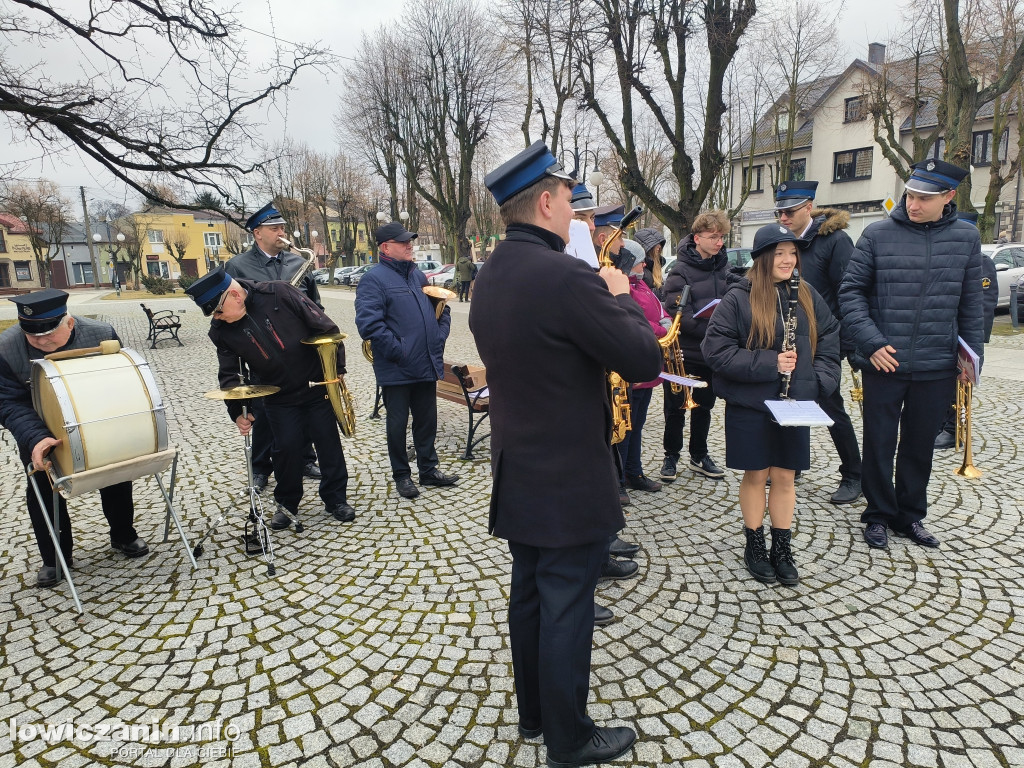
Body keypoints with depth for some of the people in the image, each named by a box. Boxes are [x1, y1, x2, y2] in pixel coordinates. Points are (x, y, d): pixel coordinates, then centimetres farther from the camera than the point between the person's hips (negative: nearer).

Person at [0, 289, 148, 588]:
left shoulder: (101, 334, -24)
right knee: (43, 491, 2)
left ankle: (124, 537, 28)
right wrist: (35, 439, -42)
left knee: (117, 478, 6)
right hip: (40, 432, 0)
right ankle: (54, 558, 20)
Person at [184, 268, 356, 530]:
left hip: (318, 385, -2)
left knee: (329, 442, 4)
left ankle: (336, 499, 20)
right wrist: (237, 412, -15)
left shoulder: (279, 294, -18)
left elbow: (326, 327, -13)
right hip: (279, 398, 2)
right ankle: (287, 503, 23)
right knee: (287, 447, 1)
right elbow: (228, 374, -3)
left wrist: (337, 369, -11)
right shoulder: (221, 330, -8)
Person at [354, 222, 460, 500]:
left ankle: (428, 469, 29)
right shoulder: (374, 279, -10)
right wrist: (398, 351, -20)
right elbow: (369, 323, -21)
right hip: (397, 370, -6)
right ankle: (401, 475, 22)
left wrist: (439, 336, 7)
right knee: (398, 423, 7)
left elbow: (442, 309, 22)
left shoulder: (417, 275, 14)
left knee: (427, 420, 15)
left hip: (427, 366, 7)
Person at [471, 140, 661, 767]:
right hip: (571, 482, -9)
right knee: (567, 610, 8)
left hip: (517, 474, 9)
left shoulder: (491, 277, 4)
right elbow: (645, 361, -19)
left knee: (529, 597, 21)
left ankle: (533, 712, 41)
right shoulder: (567, 277, -24)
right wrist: (620, 295, -4)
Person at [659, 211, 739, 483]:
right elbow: (680, 315, -21)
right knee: (676, 407, 6)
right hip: (683, 352, -6)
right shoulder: (680, 271, -13)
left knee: (704, 406, 16)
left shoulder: (722, 268, 8)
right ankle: (671, 455, 22)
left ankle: (699, 456, 30)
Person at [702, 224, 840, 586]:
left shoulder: (807, 297, 5)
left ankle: (782, 548, 26)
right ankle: (754, 546, 25)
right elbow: (716, 349, -14)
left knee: (784, 475, 11)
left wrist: (818, 382, -4)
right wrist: (768, 363, -19)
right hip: (750, 405, -3)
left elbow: (830, 342, 11)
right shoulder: (738, 299, -9)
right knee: (755, 475, 8)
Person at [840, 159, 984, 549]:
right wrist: (871, 342, -13)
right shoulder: (878, 235, -5)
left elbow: (971, 305, 8)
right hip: (883, 364, -2)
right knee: (879, 445, 8)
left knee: (920, 446, 14)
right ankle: (879, 515, 25)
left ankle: (911, 516, 31)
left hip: (938, 368, 2)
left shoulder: (966, 237, 3)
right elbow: (850, 291, -4)